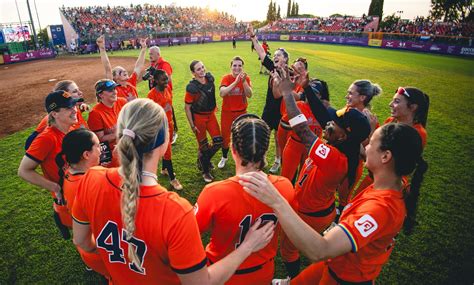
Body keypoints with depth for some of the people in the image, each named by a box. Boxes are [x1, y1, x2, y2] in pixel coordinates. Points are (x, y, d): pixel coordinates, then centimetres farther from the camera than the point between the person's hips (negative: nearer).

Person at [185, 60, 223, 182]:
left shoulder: (210, 78, -5)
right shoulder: (192, 87, -22)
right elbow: (187, 107, -16)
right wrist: (192, 125, -14)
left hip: (211, 114, 6)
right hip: (198, 117, -6)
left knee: (218, 141, 4)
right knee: (203, 145, 6)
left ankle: (203, 160, 32)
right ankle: (205, 172, 27)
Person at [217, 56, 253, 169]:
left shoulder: (246, 78, -6)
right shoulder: (226, 78, -12)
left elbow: (249, 95, -20)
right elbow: (222, 93, -30)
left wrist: (244, 81, -32)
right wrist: (236, 81, -36)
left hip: (241, 112, 1)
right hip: (227, 112, -1)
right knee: (225, 136, 9)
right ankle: (224, 157, 32)